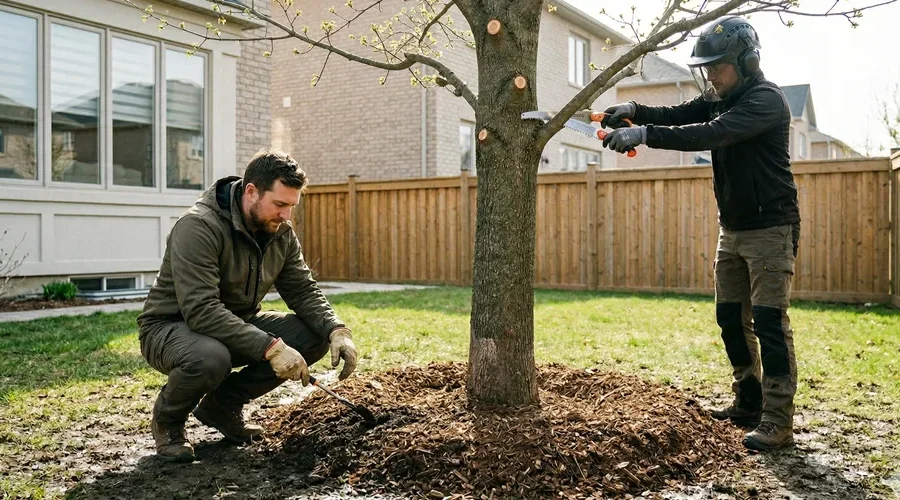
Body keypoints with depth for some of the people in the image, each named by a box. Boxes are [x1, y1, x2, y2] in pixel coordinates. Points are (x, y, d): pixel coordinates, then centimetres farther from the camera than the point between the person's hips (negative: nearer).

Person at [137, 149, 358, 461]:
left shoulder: (281, 234, -3)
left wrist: (337, 330, -21)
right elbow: (201, 310, -35)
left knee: (313, 336, -13)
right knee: (210, 358, -41)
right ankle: (167, 420, -4)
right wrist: (269, 347, -40)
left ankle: (222, 404, 5)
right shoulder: (199, 227, -27)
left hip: (237, 325, 7)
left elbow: (304, 291, -1)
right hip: (172, 327, -7)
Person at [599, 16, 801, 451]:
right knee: (731, 319, 11)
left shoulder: (767, 100, -18)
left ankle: (777, 422, -3)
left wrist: (644, 134, -36)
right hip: (731, 228, 8)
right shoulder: (718, 99, 9)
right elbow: (675, 116, 0)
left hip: (770, 228, -8)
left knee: (769, 322, -8)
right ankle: (749, 403, 23)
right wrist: (634, 111, -19)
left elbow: (710, 135, -32)